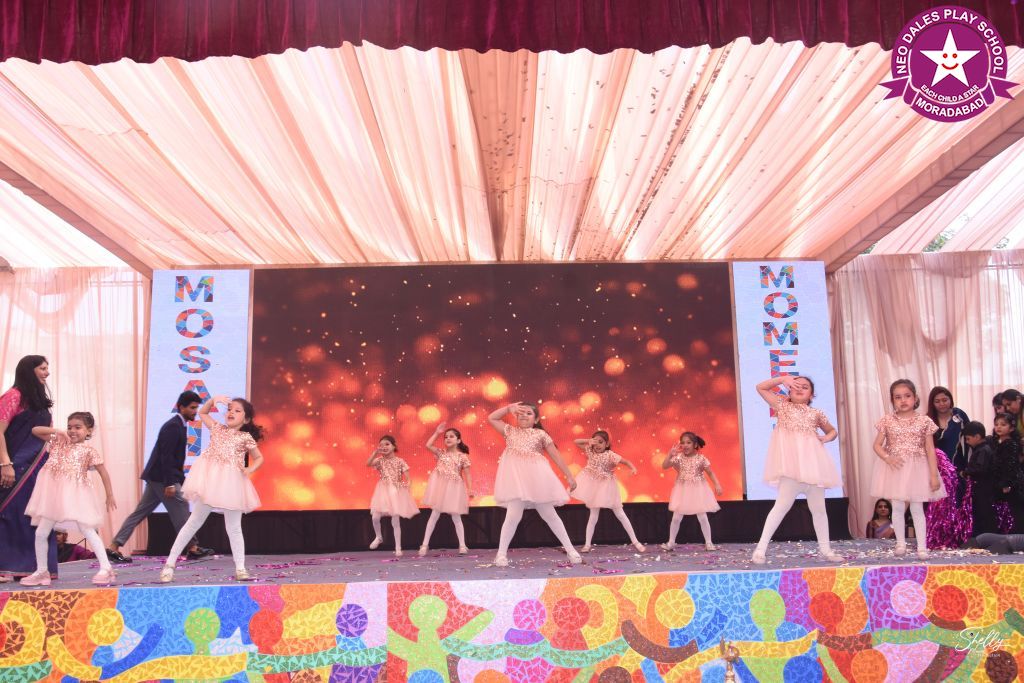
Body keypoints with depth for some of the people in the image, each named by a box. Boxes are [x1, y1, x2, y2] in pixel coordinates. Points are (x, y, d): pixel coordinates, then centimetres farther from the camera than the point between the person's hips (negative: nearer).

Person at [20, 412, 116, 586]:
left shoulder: (88, 450, -1)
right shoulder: (58, 442, 11)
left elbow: (103, 473, 2)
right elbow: (35, 430, 11)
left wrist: (109, 495, 3)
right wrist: (57, 431, -3)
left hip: (74, 494, -5)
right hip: (52, 493, 5)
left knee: (87, 530, -11)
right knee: (41, 533, 9)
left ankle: (106, 568, -12)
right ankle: (41, 571, 24)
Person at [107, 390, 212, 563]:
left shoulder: (178, 425, 15)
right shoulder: (173, 426, -16)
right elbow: (166, 456, -21)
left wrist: (179, 480, 20)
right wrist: (170, 484, -24)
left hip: (156, 477, 10)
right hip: (162, 477, -10)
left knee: (140, 513, 10)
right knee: (180, 509, -2)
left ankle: (114, 547, 11)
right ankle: (193, 548, 6)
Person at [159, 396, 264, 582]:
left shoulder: (245, 437, 5)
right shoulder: (218, 428, 13)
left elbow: (259, 458, 13)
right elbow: (202, 413, 27)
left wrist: (250, 469, -5)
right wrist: (213, 400, 11)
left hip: (231, 483, -2)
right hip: (209, 479, 2)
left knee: (233, 528, 4)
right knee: (194, 522, 6)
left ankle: (240, 569, 14)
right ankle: (170, 563, 11)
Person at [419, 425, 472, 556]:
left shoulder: (462, 457, -1)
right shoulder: (441, 453, 6)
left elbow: (467, 474, -1)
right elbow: (428, 445, -4)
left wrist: (470, 489, -10)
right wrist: (436, 433, -1)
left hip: (454, 488, -2)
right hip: (440, 486, 2)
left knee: (456, 517, 5)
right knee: (434, 515, 3)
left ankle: (462, 545, 13)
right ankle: (425, 544, 6)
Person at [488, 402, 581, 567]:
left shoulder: (541, 434, 8)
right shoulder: (510, 431, 13)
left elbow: (556, 455, 8)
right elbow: (491, 418, 14)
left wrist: (569, 476, 7)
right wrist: (509, 408, 9)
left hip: (536, 476, 0)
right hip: (515, 476, 0)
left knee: (549, 514, 6)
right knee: (513, 515, -11)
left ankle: (570, 550, 14)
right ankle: (501, 553, 0)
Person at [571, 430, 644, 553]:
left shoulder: (610, 455, -16)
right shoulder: (590, 451, -4)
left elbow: (626, 461, -15)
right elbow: (576, 442, -2)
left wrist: (633, 468, -35)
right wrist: (589, 441, -15)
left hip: (606, 486, -3)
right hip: (593, 485, 3)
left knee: (620, 514, 3)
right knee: (593, 516, 8)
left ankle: (635, 541, 9)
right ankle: (587, 544, 14)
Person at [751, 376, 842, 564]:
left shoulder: (816, 414, 16)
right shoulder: (783, 406, 10)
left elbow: (833, 431, 29)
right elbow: (761, 388, 9)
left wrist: (826, 438, 7)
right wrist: (782, 379, 2)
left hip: (812, 461, 4)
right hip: (791, 462, -4)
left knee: (818, 508, 11)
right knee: (783, 504, -12)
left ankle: (825, 549, 24)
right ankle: (761, 548, -11)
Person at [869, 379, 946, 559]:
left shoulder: (924, 421, -4)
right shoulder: (887, 420, -2)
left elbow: (930, 449, -2)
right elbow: (877, 445, 1)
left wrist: (934, 474, -5)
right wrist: (887, 458, -18)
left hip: (917, 469, -1)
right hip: (895, 468, 1)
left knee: (917, 508, 4)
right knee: (897, 507, 6)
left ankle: (922, 546, 12)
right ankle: (901, 543, 19)